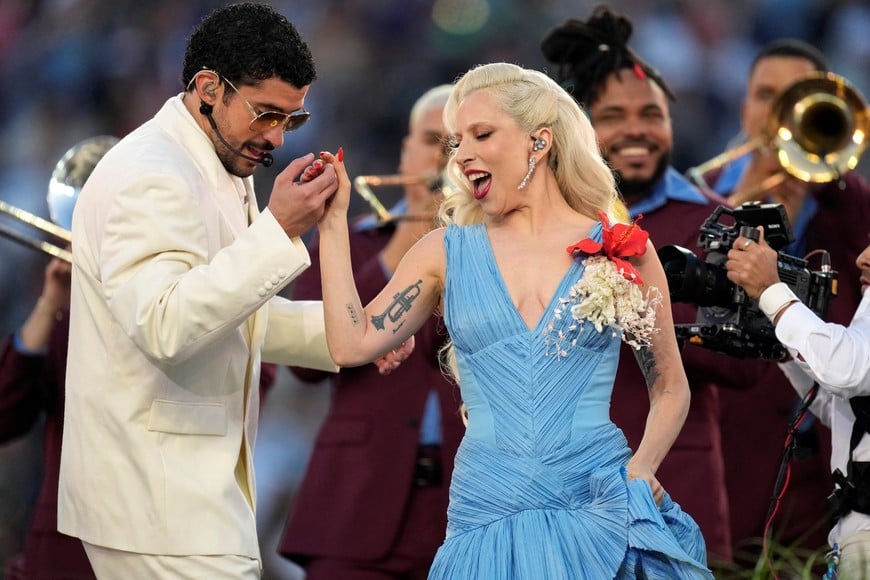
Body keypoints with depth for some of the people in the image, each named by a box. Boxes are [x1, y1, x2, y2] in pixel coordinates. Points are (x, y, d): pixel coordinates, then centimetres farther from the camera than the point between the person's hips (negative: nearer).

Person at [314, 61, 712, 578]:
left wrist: (643, 465, -8)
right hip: (490, 514, 1)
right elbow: (354, 343, -2)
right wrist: (334, 221, 0)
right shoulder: (448, 253, 9)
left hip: (601, 511, -1)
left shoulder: (622, 250, 3)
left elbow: (670, 387, 10)